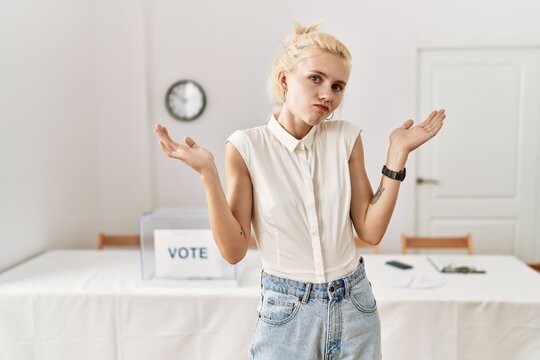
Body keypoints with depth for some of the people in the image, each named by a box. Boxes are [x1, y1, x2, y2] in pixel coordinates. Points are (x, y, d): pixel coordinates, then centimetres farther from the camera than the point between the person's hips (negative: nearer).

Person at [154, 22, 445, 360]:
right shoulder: (246, 146, -11)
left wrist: (398, 153, -8)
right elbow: (234, 250, -12)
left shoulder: (346, 138, -4)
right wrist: (208, 173, -22)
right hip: (286, 310, -2)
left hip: (354, 305, 3)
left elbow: (371, 230, -4)